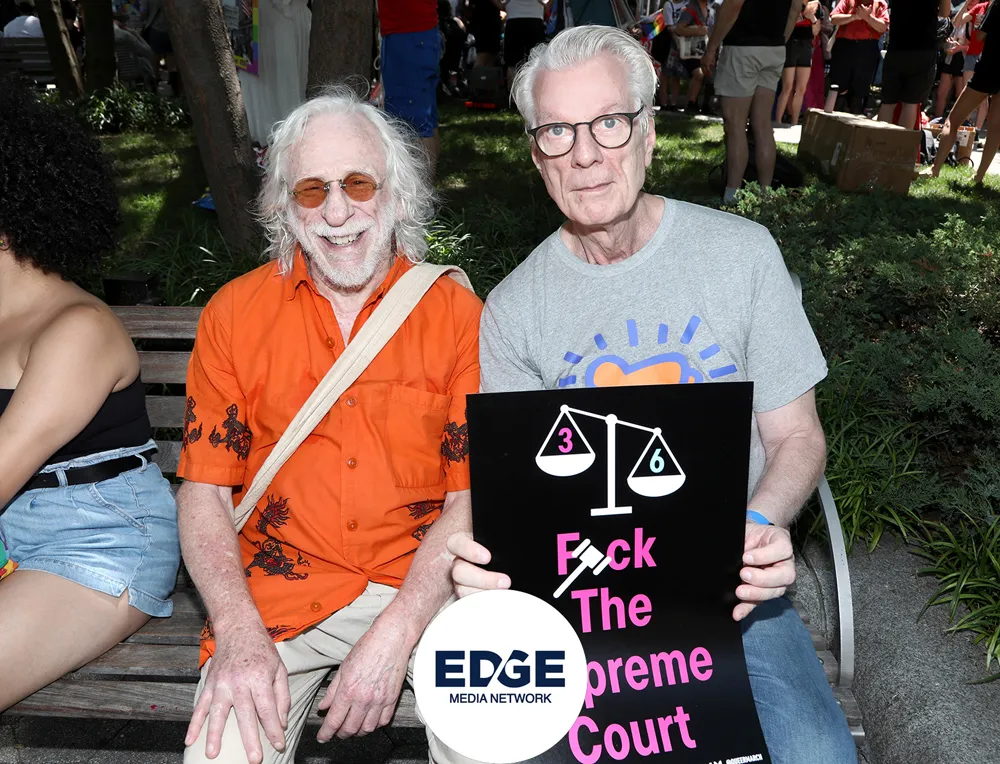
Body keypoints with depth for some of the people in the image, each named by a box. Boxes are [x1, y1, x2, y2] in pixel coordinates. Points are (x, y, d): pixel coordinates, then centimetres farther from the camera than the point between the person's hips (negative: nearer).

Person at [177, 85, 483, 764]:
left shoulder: (457, 312, -1)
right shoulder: (234, 313, 4)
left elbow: (471, 496, -3)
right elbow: (204, 491, 2)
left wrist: (395, 631, -15)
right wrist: (238, 634, -13)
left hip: (423, 584, 0)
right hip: (279, 590, 1)